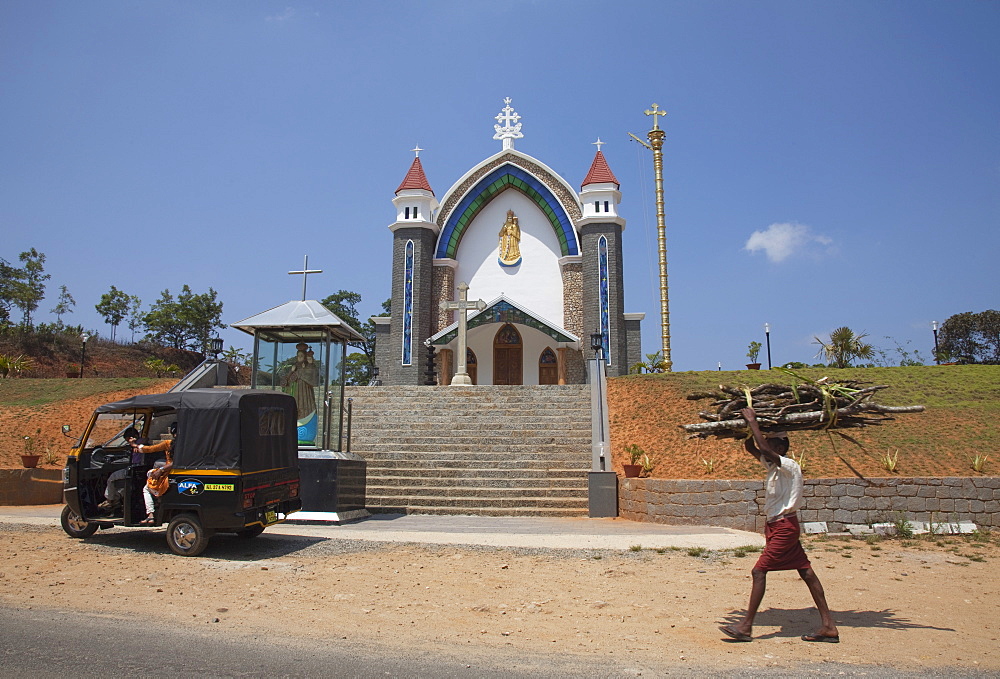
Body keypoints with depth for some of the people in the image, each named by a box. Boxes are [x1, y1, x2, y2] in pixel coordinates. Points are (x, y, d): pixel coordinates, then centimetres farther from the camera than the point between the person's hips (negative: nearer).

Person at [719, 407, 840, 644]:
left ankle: (746, 627, -7)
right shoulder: (773, 464, 10)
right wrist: (750, 427, 2)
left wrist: (753, 422, -24)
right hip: (778, 525, 10)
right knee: (806, 572, 10)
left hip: (784, 525, -10)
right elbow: (750, 448, 16)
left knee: (759, 571, -11)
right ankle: (828, 626, 14)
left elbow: (765, 449, -32)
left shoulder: (789, 466, -15)